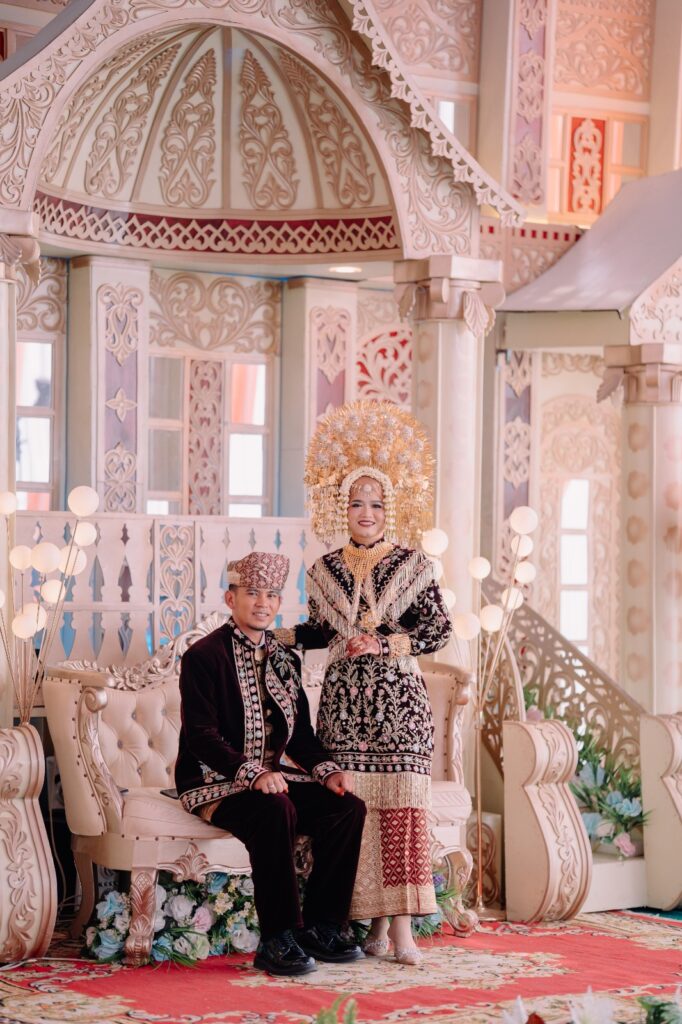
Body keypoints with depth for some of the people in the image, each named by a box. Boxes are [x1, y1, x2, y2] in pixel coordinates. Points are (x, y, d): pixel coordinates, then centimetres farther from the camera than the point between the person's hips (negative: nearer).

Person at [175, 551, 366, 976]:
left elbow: (301, 733, 15)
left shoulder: (283, 659, 15)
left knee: (348, 806, -15)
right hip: (215, 781, -7)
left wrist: (328, 771, -5)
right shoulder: (204, 656, -7)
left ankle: (321, 926, -6)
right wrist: (253, 774, -29)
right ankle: (277, 940, -27)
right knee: (275, 810, -36)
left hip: (271, 777, 7)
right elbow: (201, 736, -16)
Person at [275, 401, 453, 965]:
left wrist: (386, 642, -8)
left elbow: (439, 629, 1)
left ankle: (402, 927, -12)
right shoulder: (325, 571, 10)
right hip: (345, 700, 2)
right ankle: (374, 922, 3)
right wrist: (277, 636, 15)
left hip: (398, 697, -2)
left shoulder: (413, 566, 3)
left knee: (401, 802, -11)